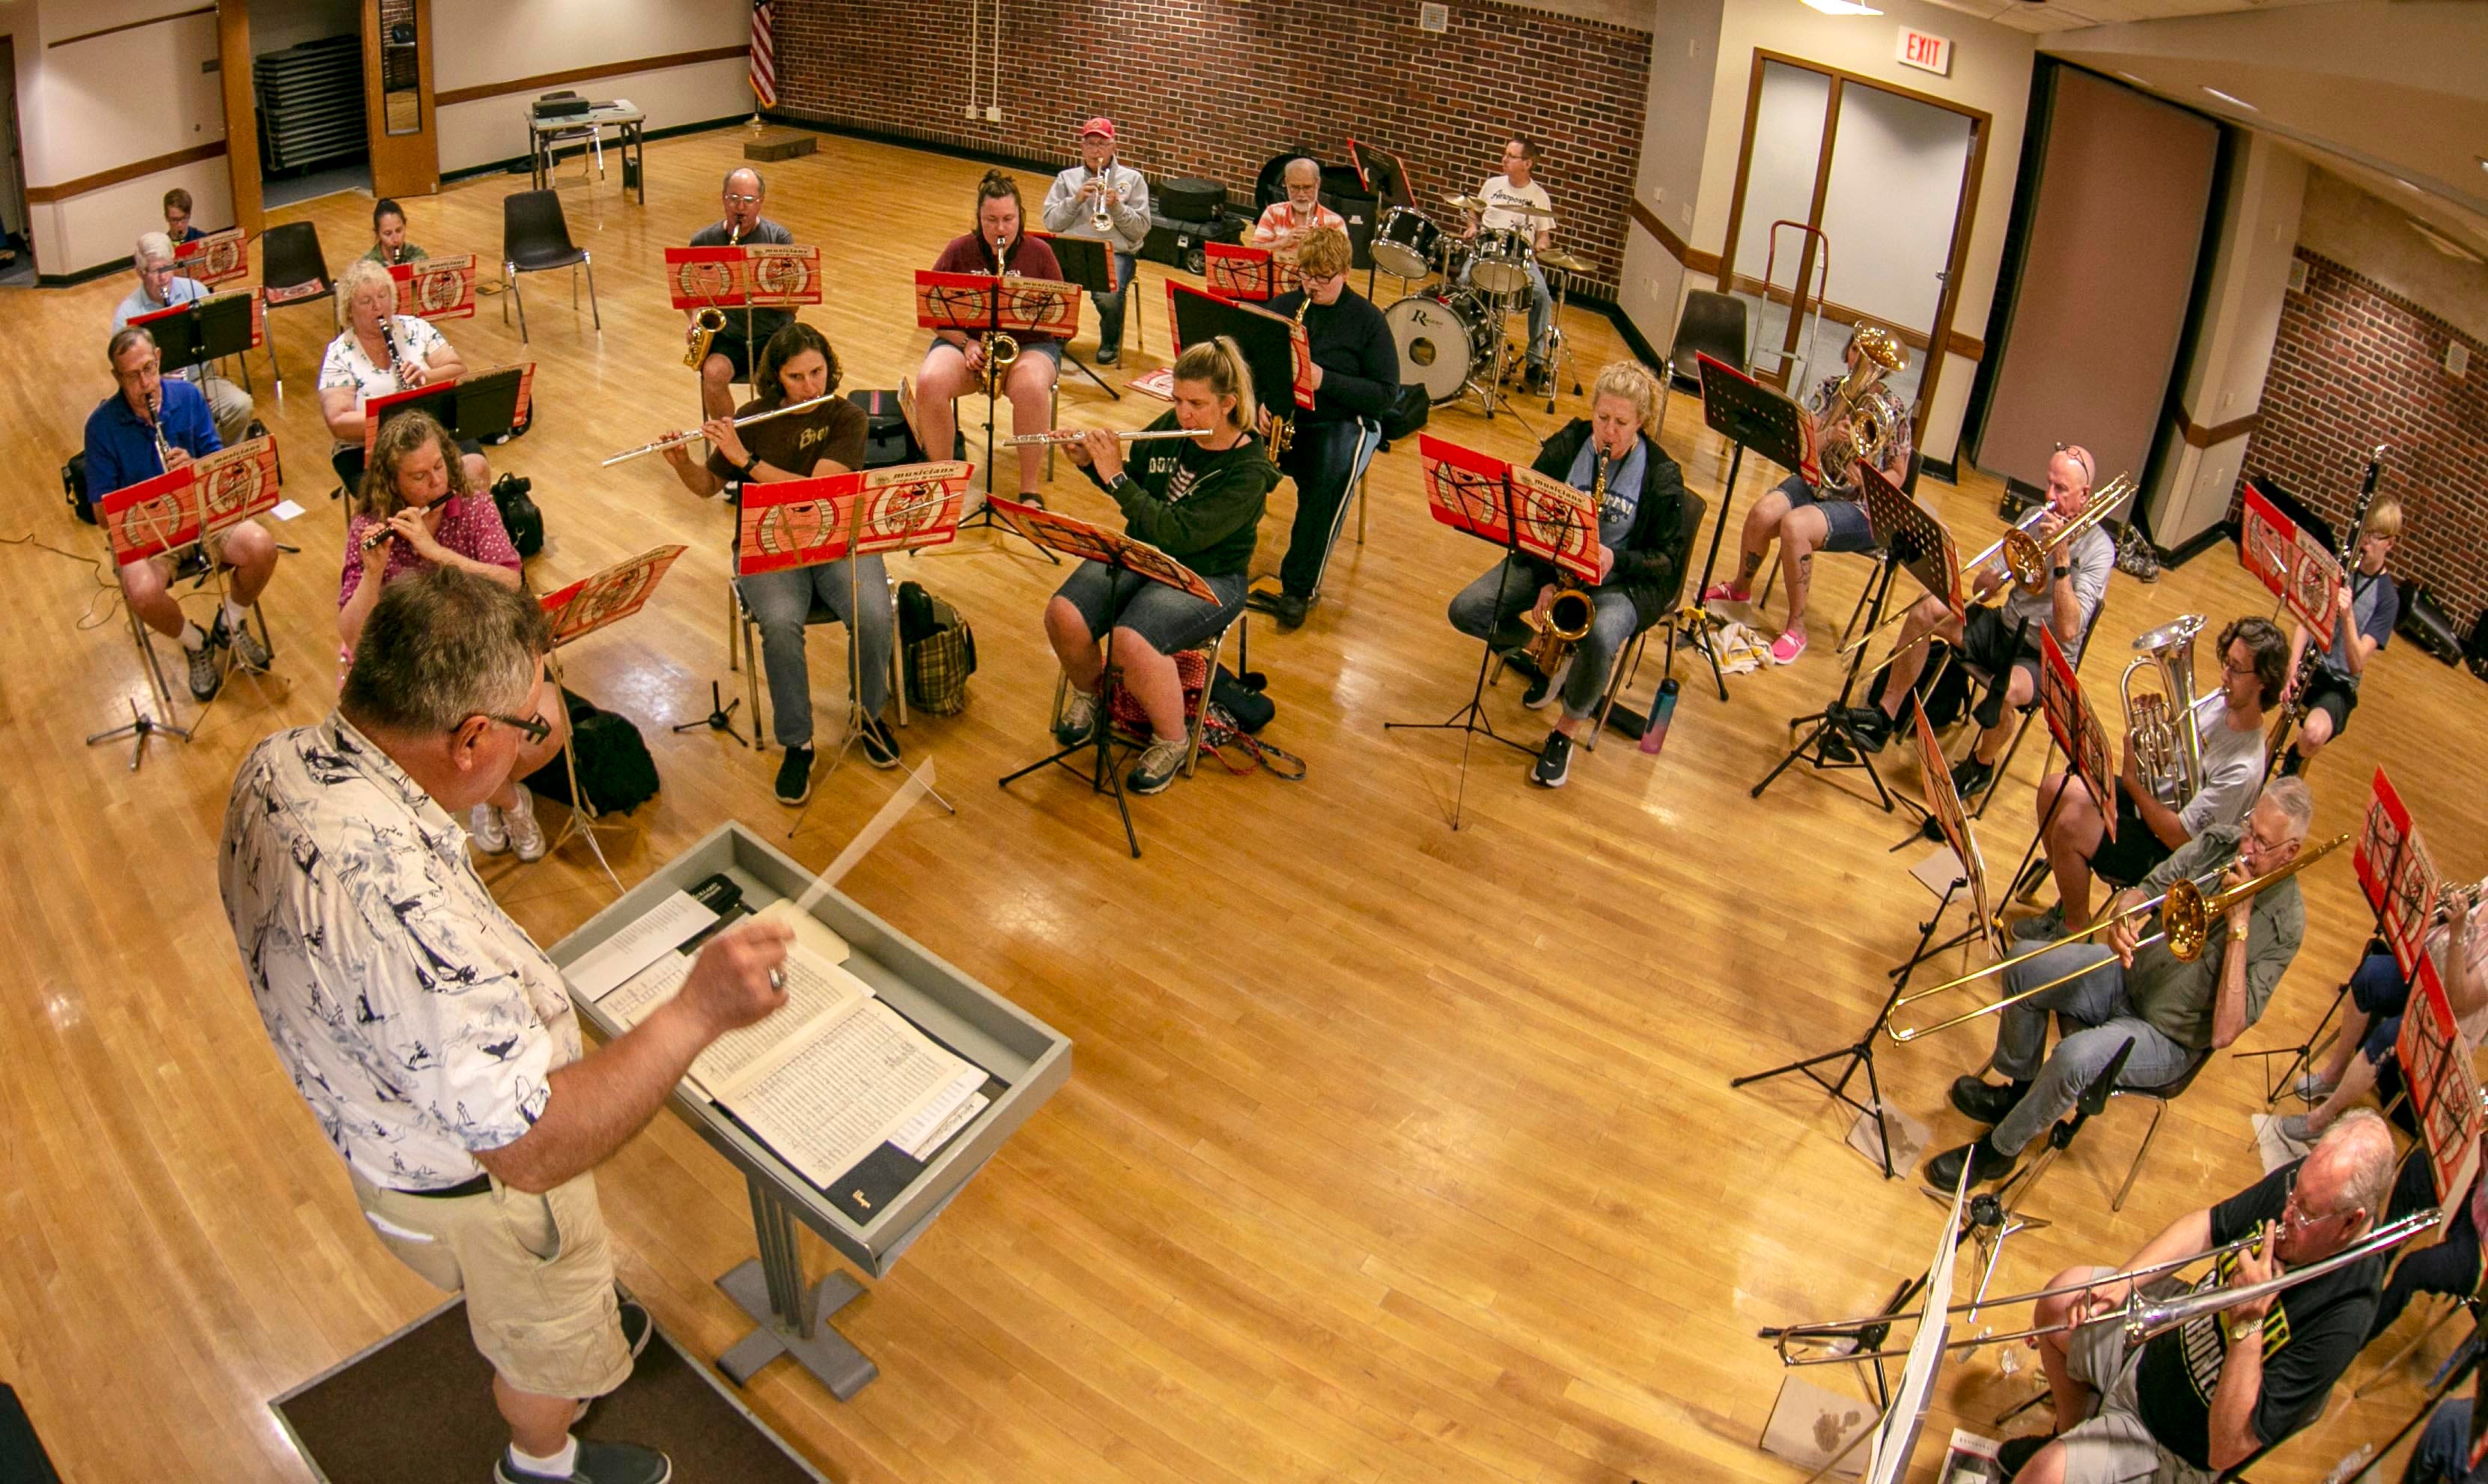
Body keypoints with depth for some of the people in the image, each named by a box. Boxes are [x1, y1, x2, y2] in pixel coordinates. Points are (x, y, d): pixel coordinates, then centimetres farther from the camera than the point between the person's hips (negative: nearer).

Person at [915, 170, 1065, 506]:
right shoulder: (959, 251, 2)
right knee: (929, 382, -32)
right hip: (966, 341, 1)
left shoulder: (1039, 253, 2)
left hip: (1029, 344, -1)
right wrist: (966, 343, -14)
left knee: (1031, 387, -38)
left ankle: (1030, 490, -24)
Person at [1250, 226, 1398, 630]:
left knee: (1329, 481, -36)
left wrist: (1325, 381, -20)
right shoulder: (1282, 306, 10)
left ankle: (1299, 587, -25)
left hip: (1340, 423, -3)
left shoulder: (1368, 319, -2)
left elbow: (1386, 394, -8)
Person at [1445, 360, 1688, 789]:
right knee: (1465, 610, -16)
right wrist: (1546, 579, -13)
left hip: (1621, 579, -4)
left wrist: (1616, 560, -25)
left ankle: (1566, 732, -11)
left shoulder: (1662, 477, -11)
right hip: (1550, 561, 4)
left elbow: (1666, 560, -6)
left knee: (1600, 639, -38)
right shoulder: (1566, 445, -5)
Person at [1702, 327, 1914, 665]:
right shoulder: (1830, 388, 3)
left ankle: (1796, 629, -20)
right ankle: (1740, 587, 7)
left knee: (1794, 525, -32)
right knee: (1763, 513, -24)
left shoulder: (1893, 409, -9)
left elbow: (1897, 476, -6)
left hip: (1860, 506, -5)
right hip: (1815, 481, 5)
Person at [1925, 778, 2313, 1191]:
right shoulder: (2221, 842, -5)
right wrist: (2121, 920, -26)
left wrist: (2239, 926, -28)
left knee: (2074, 1058, -31)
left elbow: (2223, 1034, -26)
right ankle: (2020, 1088, 10)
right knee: (2025, 967, -14)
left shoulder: (2283, 924, -20)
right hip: (2130, 973, 6)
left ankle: (2000, 1149, -5)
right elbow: (2142, 891, 0)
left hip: (2168, 1037, -6)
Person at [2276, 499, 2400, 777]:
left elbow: (2357, 665, -17)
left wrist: (2347, 615, -33)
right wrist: (2292, 669, -18)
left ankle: (2294, 758, 2)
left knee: (2315, 734, -36)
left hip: (2337, 684, -5)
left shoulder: (2387, 598, -8)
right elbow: (2304, 620, -1)